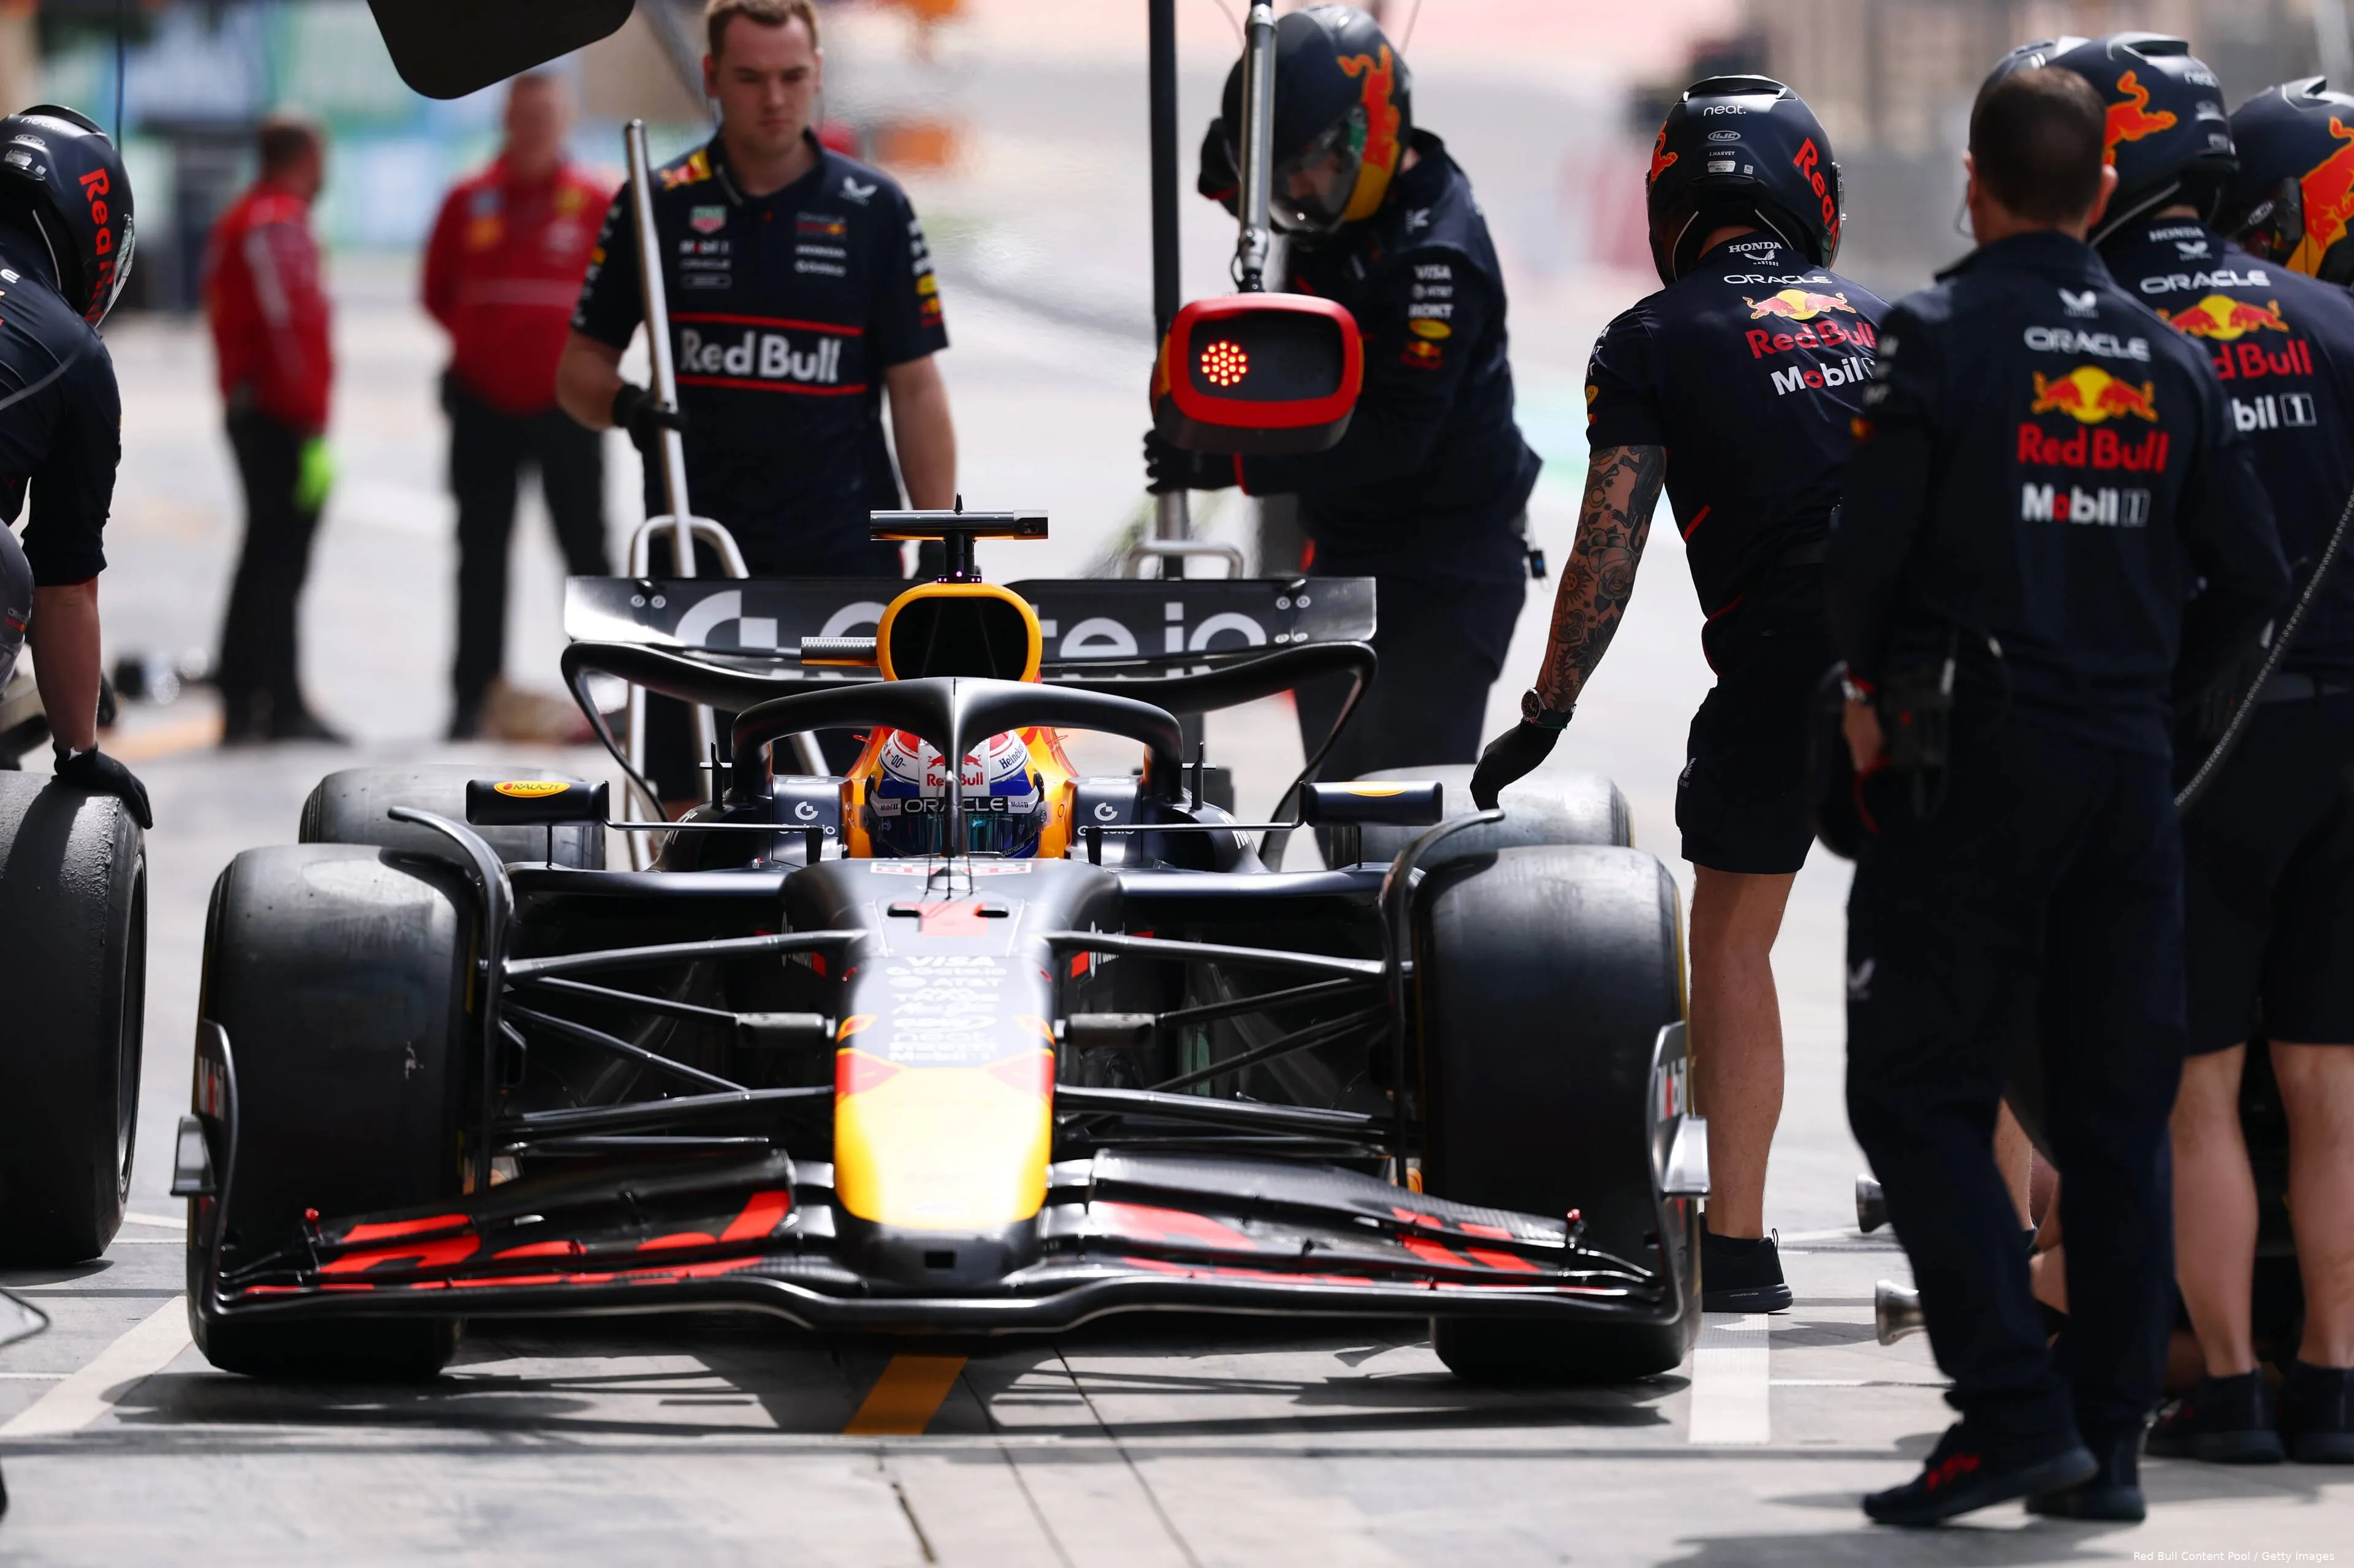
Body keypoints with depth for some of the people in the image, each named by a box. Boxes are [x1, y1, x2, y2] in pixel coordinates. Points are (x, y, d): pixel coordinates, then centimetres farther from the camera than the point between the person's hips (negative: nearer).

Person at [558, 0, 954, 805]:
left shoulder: (873, 211, 3)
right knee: (692, 807, 2)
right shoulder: (658, 208, 4)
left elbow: (916, 390, 3)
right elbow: (580, 366, 7)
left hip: (842, 557, -1)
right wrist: (620, 404, -17)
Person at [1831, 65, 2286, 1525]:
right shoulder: (2173, 362, 8)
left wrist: (1874, 681, 7)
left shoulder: (1940, 338, -7)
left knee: (1921, 1095, -1)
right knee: (2119, 1113, 9)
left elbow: (1869, 546, -11)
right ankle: (2109, 1443, 9)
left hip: (1972, 754, -5)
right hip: (2130, 772, 5)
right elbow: (2252, 575, 8)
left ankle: (2016, 1408, -11)